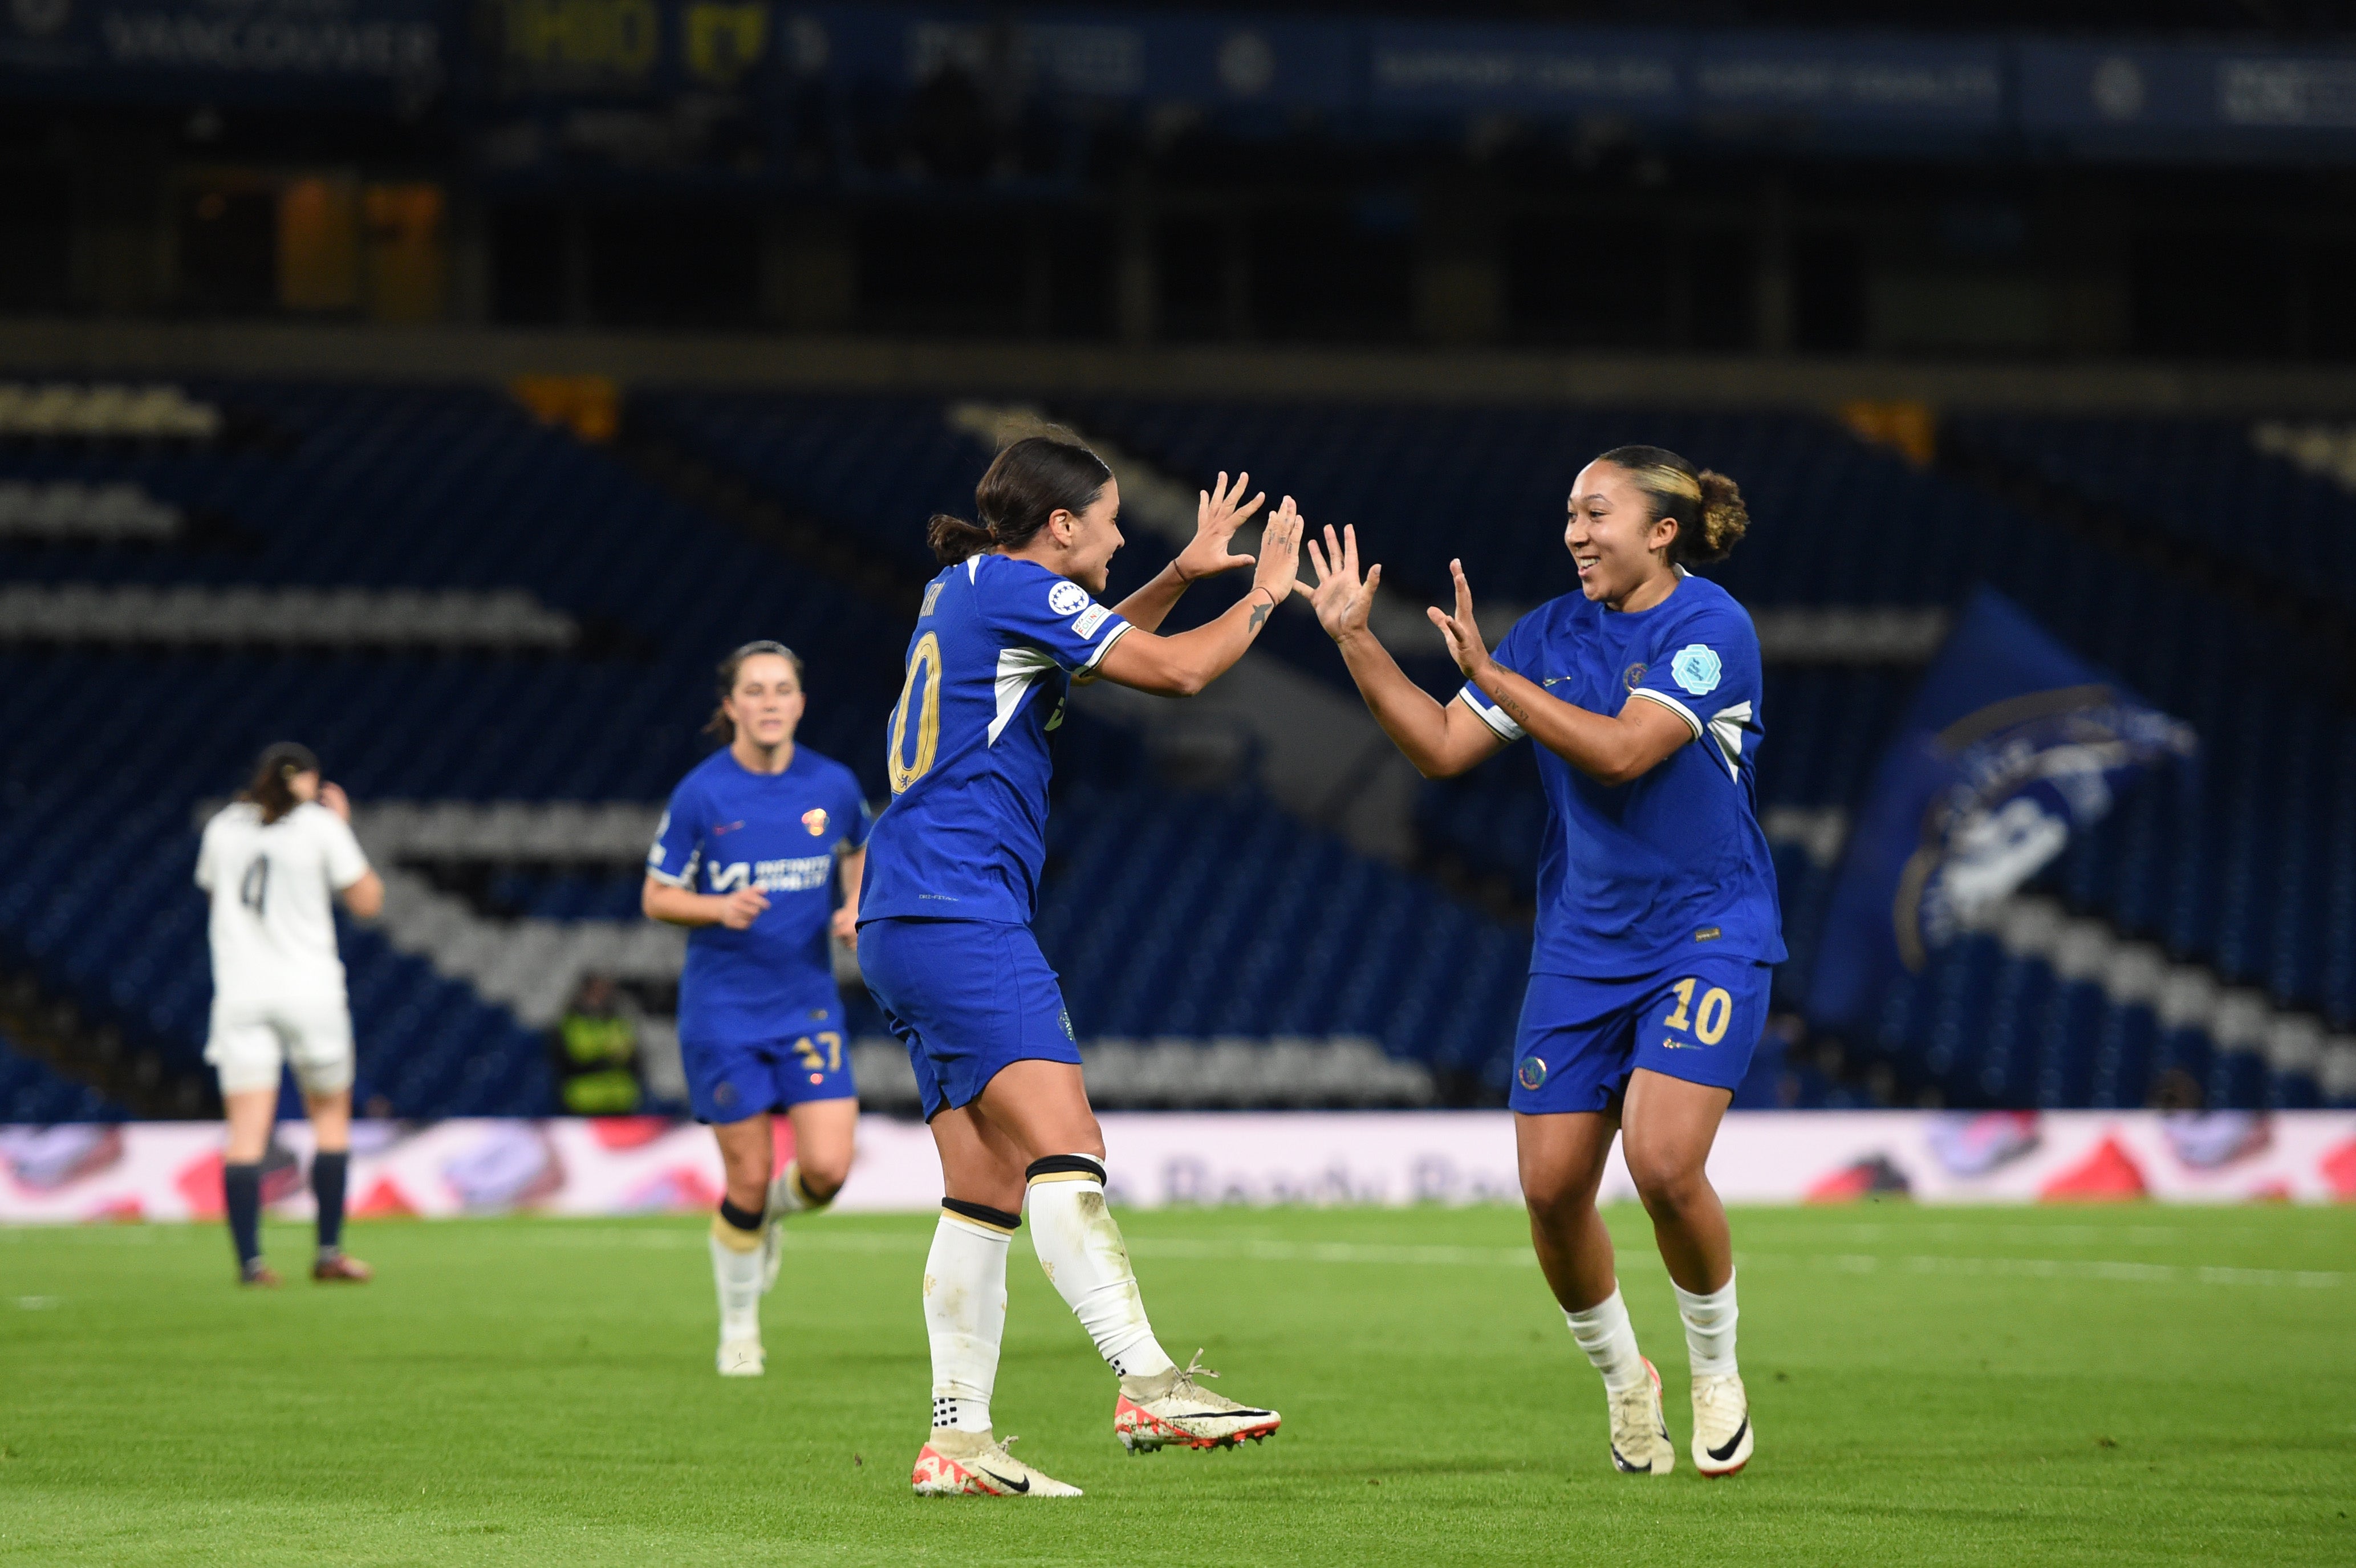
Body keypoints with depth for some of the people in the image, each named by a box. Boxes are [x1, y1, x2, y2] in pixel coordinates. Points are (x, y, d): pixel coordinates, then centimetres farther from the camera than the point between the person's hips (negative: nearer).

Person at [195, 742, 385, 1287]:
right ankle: (329, 1253, 10)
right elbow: (367, 900, 4)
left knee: (246, 1134, -3)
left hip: (241, 994, 2)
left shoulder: (223, 827, 7)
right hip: (309, 991, -2)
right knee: (331, 1116, 14)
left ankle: (249, 1259, -13)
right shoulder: (319, 826, -2)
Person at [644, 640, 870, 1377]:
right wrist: (719, 907, -22)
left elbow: (859, 849, 21)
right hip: (724, 1009, -2)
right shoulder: (701, 794, -9)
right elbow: (656, 897, -2)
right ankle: (739, 1331, 21)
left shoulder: (833, 785, -1)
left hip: (809, 1005, 2)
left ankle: (776, 1210, 28)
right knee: (749, 1179, -1)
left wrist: (855, 907, 1)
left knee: (827, 1169, -10)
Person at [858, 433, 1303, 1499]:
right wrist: (1264, 595, 6)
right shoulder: (1012, 585, -6)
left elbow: (1103, 643, 40)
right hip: (958, 911, -10)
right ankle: (1146, 1381, -34)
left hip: (907, 926, 10)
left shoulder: (968, 591, 21)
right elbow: (1175, 672, -9)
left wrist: (1182, 572, 31)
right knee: (1062, 1148, -22)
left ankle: (957, 1439, 4)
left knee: (987, 1189, 7)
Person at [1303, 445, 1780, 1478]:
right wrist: (1355, 640, -1)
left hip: (1705, 937, -6)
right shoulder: (1552, 633, 7)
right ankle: (1622, 1381, 21)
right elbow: (1442, 748, 7)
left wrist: (1490, 673, -19)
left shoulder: (1710, 628, -11)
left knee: (1663, 1161, -22)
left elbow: (1622, 751, -22)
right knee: (1551, 1186, -3)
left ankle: (1717, 1373, 2)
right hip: (1581, 947, 6)